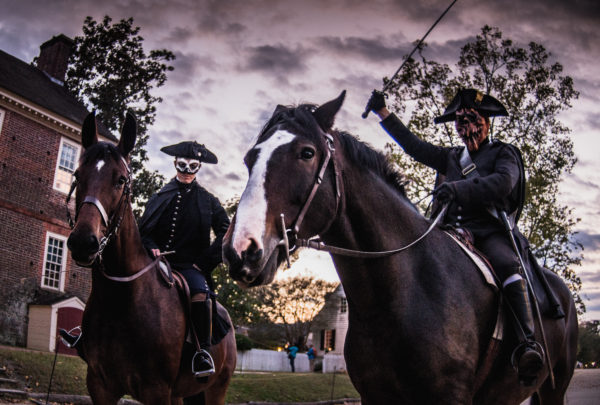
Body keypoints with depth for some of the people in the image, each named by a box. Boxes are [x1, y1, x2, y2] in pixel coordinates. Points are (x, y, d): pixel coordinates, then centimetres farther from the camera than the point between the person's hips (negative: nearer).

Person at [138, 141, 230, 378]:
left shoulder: (208, 201, 14)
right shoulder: (161, 197, 15)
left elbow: (226, 233, 9)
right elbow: (144, 230, 14)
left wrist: (206, 261, -1)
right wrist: (151, 248, -8)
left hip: (190, 264, -2)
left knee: (200, 291, -32)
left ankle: (204, 350, -25)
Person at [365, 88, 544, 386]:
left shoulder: (504, 153, 11)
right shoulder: (451, 157, 27)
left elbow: (503, 182, -10)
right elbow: (415, 146, 27)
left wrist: (461, 189, -26)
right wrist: (383, 112, 26)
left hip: (489, 231, -5)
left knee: (507, 264, -36)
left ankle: (528, 343, -48)